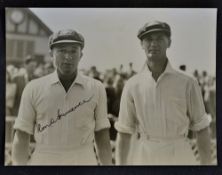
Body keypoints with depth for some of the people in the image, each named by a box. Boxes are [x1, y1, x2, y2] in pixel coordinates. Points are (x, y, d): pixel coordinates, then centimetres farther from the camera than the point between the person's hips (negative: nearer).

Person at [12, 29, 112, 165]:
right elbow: (22, 136, 1)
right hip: (43, 161, 0)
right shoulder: (33, 89, -1)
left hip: (84, 161, 0)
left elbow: (102, 136, 5)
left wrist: (107, 165, 2)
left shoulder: (96, 89, 1)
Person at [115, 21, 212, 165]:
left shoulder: (187, 83, -3)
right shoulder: (132, 86, 0)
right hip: (145, 158, 1)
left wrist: (207, 165, -1)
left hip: (179, 158, -1)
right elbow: (124, 132, 4)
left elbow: (202, 127, 1)